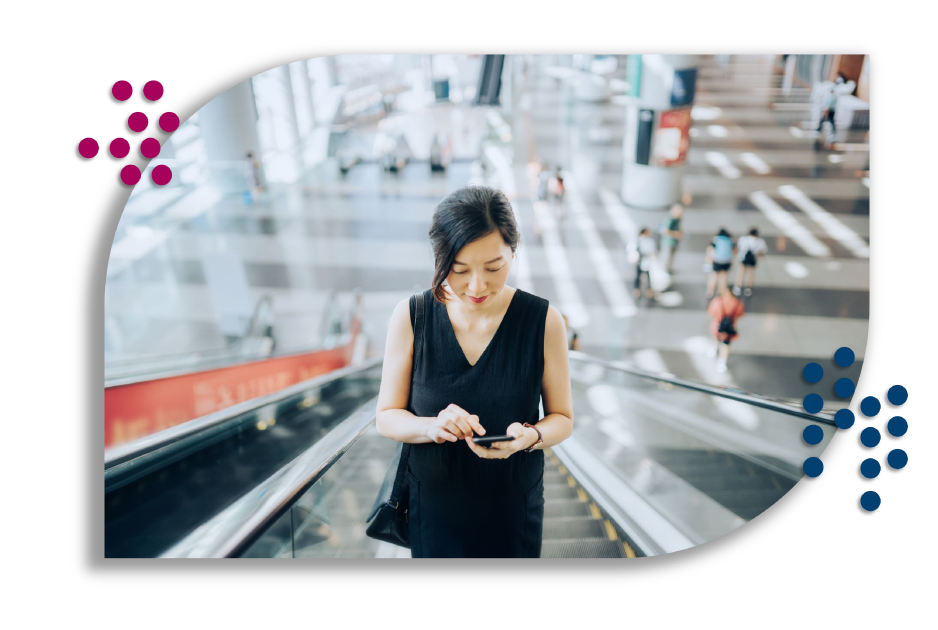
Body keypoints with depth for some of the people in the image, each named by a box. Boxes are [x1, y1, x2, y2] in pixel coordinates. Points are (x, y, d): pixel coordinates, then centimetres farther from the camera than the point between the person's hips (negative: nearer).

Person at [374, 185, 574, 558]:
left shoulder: (543, 321, -14)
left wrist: (529, 437, -26)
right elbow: (386, 417, -7)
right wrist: (432, 426, -27)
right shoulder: (410, 317, -13)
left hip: (513, 512, 0)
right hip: (432, 506, 0)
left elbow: (562, 418, -4)